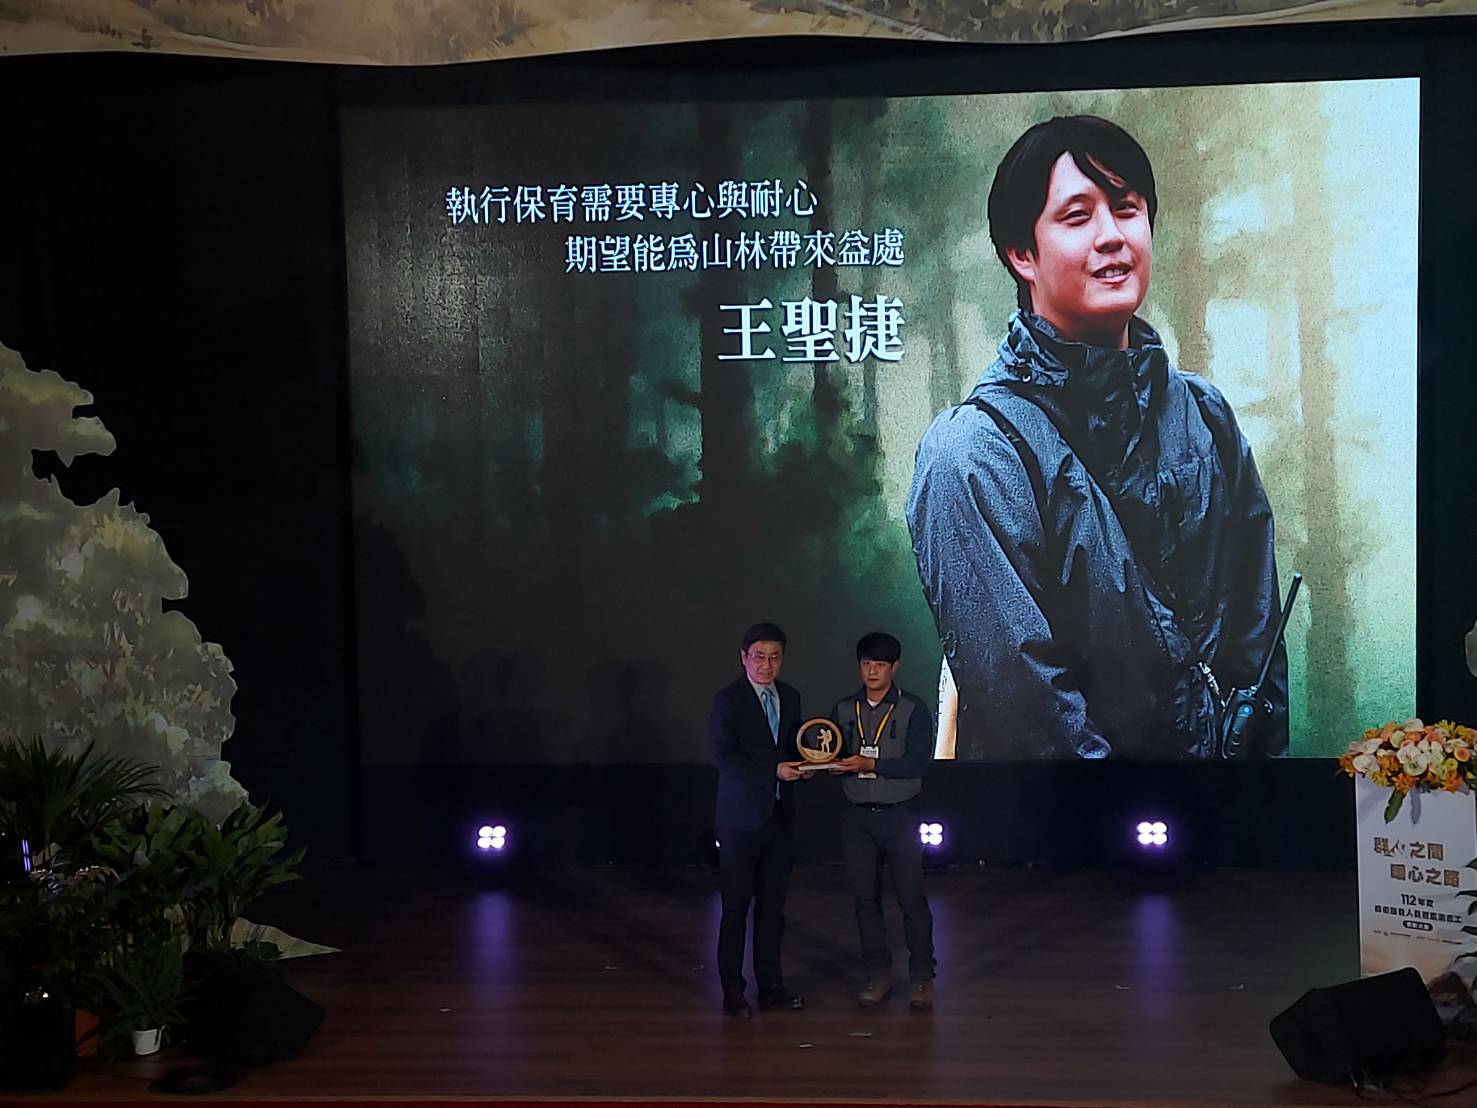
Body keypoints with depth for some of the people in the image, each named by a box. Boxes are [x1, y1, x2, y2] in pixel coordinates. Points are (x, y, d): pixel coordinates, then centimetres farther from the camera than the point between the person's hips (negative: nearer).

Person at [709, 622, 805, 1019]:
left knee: (773, 905, 11)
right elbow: (723, 755, -15)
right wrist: (774, 770, -20)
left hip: (780, 816, 6)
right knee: (736, 906, -1)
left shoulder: (790, 698, 12)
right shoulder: (728, 699, -7)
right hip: (742, 818, -6)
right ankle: (732, 992, 7)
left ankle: (770, 985, 20)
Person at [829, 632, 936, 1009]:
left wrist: (871, 764, -21)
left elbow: (918, 763, -14)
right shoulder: (844, 710, 8)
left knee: (911, 896, -2)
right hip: (857, 815, 4)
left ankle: (922, 977, 8)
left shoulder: (913, 710, -4)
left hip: (899, 814, -3)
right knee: (865, 897, 7)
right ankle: (878, 975, 17)